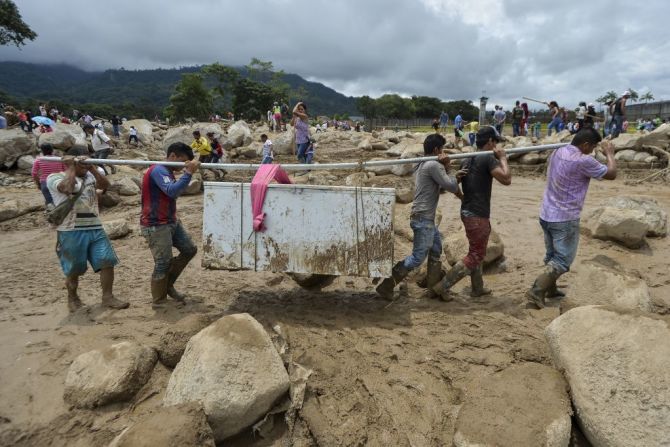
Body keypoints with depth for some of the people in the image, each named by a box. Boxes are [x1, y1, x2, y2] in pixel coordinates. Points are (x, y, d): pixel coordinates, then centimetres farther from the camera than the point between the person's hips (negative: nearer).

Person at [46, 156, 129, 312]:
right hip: (71, 232, -4)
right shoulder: (54, 178, -2)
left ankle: (107, 297, 7)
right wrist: (72, 168, -10)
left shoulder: (89, 176, 15)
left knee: (107, 262, -3)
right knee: (74, 269, 7)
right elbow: (67, 187, -23)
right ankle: (72, 298, 30)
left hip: (95, 229, 5)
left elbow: (105, 185, -1)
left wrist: (92, 169, -10)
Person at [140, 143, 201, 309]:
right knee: (163, 263, -6)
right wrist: (188, 173, -33)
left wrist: (189, 172, -1)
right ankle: (158, 302, 8)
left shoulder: (167, 171, 14)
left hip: (171, 221, 10)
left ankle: (168, 285, 22)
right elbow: (172, 191, -32)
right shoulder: (158, 170, -18)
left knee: (190, 249, 11)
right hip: (156, 225, -10)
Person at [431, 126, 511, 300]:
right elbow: (506, 179, -22)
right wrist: (502, 158, -10)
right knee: (475, 256, 0)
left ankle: (477, 288, 33)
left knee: (476, 252, 22)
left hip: (467, 212, 9)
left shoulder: (467, 160, 11)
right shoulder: (488, 158, -15)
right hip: (478, 215, -9)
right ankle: (443, 286, -2)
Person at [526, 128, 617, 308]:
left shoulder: (557, 153, 4)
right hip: (565, 219, -8)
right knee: (563, 260, 1)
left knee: (552, 255, 21)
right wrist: (610, 153, 10)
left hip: (546, 215, 8)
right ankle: (536, 291, -6)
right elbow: (611, 174, -6)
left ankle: (550, 289, 33)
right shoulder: (584, 161, -19)